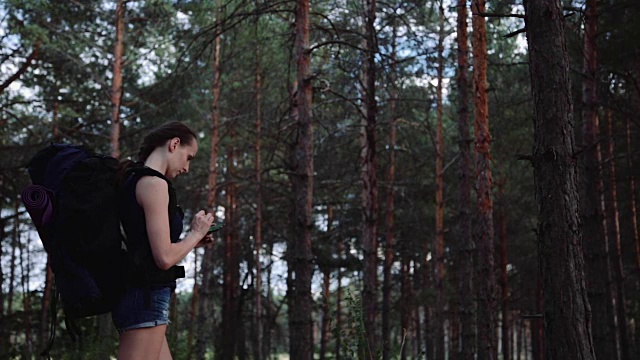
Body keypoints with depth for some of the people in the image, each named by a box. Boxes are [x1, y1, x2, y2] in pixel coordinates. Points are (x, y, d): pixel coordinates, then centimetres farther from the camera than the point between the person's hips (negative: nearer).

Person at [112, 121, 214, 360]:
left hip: (139, 297, 10)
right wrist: (196, 234, -1)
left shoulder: (134, 181, 17)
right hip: (146, 299, -10)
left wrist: (191, 241, 18)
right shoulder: (154, 183, -11)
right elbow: (164, 258, -17)